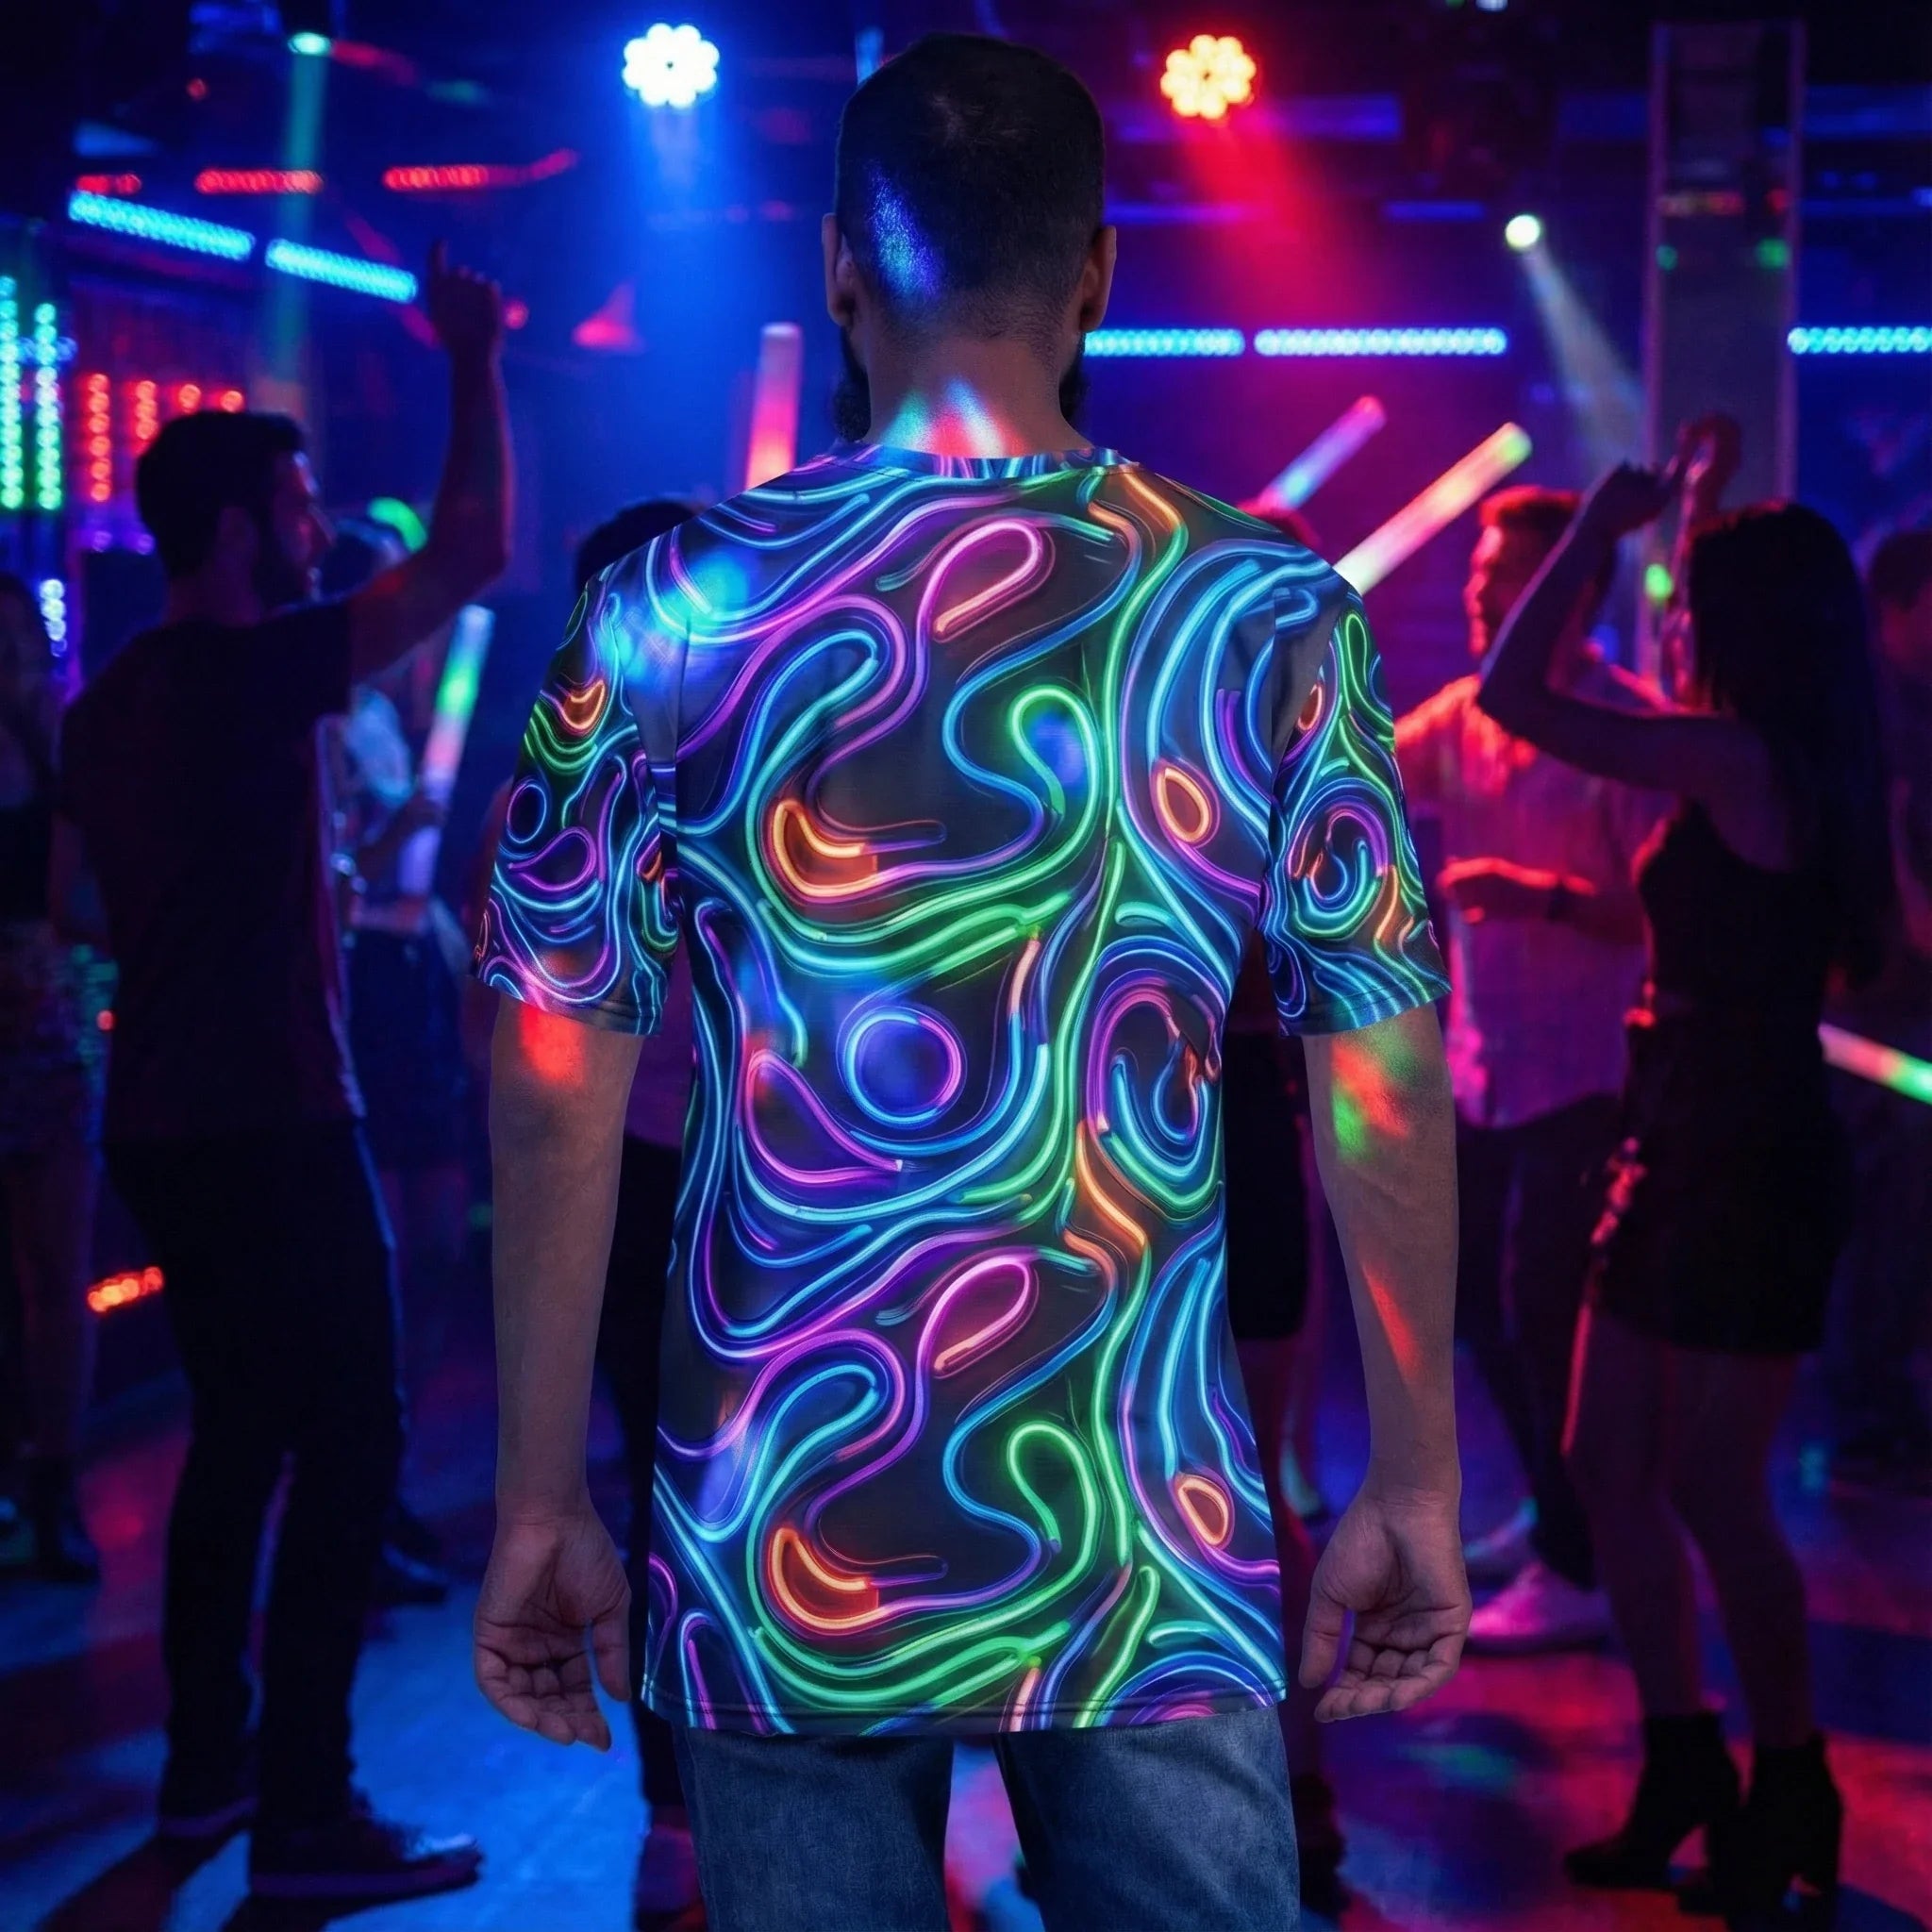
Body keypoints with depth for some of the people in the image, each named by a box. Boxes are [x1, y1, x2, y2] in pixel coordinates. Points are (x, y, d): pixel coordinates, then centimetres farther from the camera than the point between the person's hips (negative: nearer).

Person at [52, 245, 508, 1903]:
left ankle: (209, 1762, 24)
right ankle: (306, 1819, -4)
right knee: (351, 1443, -4)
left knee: (241, 1429, 17)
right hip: (272, 1124, -9)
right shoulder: (256, 669, -13)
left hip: (165, 1122, 9)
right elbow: (475, 555, -16)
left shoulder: (115, 698, 12)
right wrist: (478, 360, -7)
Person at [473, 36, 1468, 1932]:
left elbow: (553, 1088, -2)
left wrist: (537, 1507, 6)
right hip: (1151, 1551, 0)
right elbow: (1387, 1087, -3)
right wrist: (1415, 1491, 7)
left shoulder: (665, 616, -3)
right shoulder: (1268, 615, -3)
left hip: (780, 1550, 1)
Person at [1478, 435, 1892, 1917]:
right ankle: (1684, 1770, 24)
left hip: (1748, 1165, -9)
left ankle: (1792, 1796, 16)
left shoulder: (1738, 758, -18)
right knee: (1610, 1461, 13)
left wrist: (1604, 526, -9)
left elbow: (1514, 697, -18)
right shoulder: (1801, 773, 8)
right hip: (1685, 1148, 10)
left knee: (1712, 1490, 0)